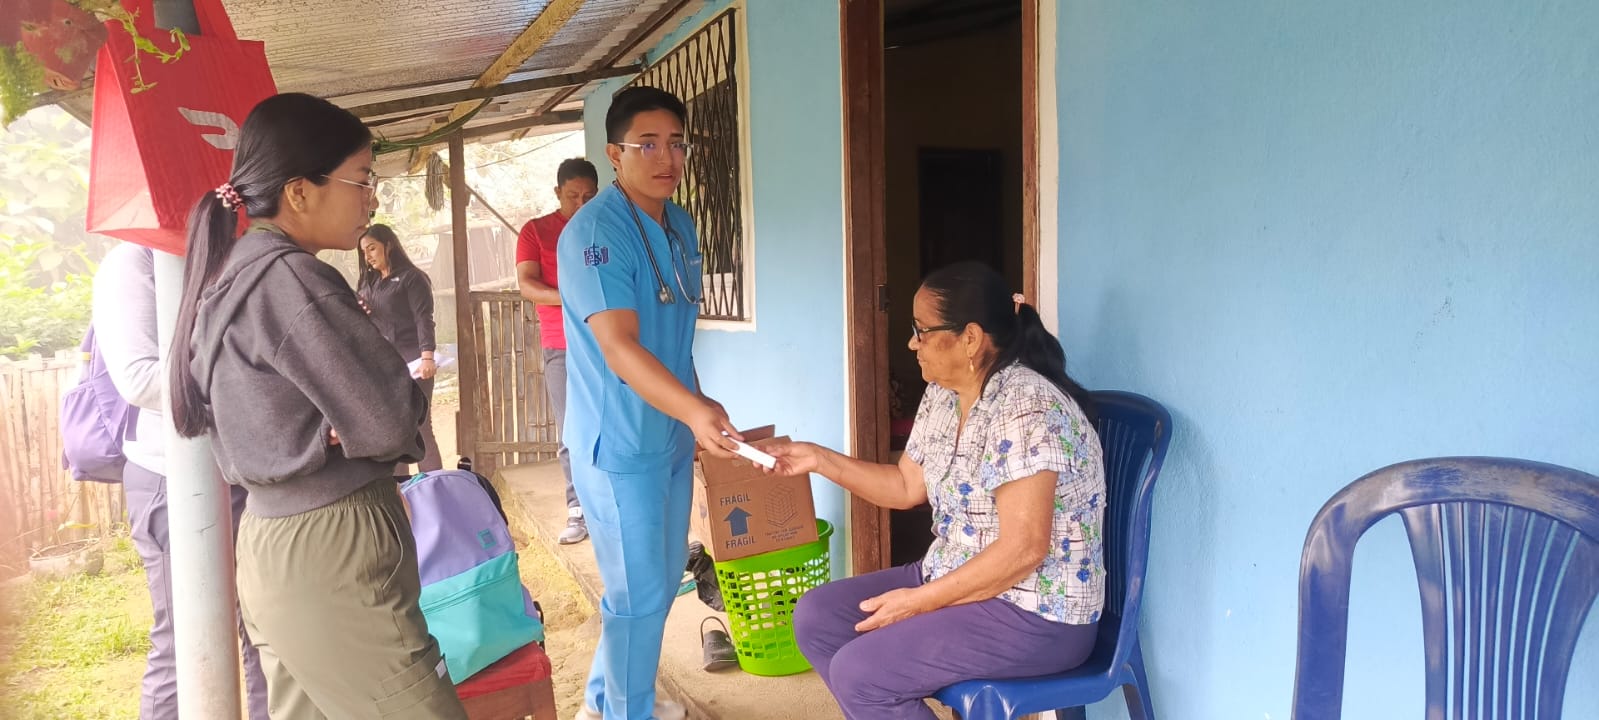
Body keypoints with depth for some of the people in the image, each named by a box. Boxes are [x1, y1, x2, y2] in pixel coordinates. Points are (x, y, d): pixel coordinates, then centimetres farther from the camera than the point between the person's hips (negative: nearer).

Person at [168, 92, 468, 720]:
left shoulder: (232, 273, 12)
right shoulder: (290, 278, -17)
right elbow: (390, 423, -17)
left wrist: (337, 428, -2)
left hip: (272, 547, 10)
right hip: (330, 556, -10)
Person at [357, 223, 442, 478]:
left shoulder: (412, 277, -1)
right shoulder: (365, 282, 18)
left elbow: (423, 319, -10)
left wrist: (427, 357, -22)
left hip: (410, 364, -6)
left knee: (419, 429, -5)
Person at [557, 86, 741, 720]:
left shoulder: (681, 225, 8)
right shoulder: (595, 232, -20)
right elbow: (619, 346, -30)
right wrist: (693, 409, -44)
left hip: (672, 432, 9)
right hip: (620, 444, -9)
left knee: (664, 577, 20)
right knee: (640, 593, 1)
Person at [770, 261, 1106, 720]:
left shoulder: (1028, 409, -24)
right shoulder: (942, 397, 4)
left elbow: (1023, 550, -26)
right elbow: (907, 487, 14)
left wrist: (921, 602, -21)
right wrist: (819, 460, 6)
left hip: (1034, 614, -9)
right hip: (954, 579, 9)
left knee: (858, 673, -20)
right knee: (816, 617, 4)